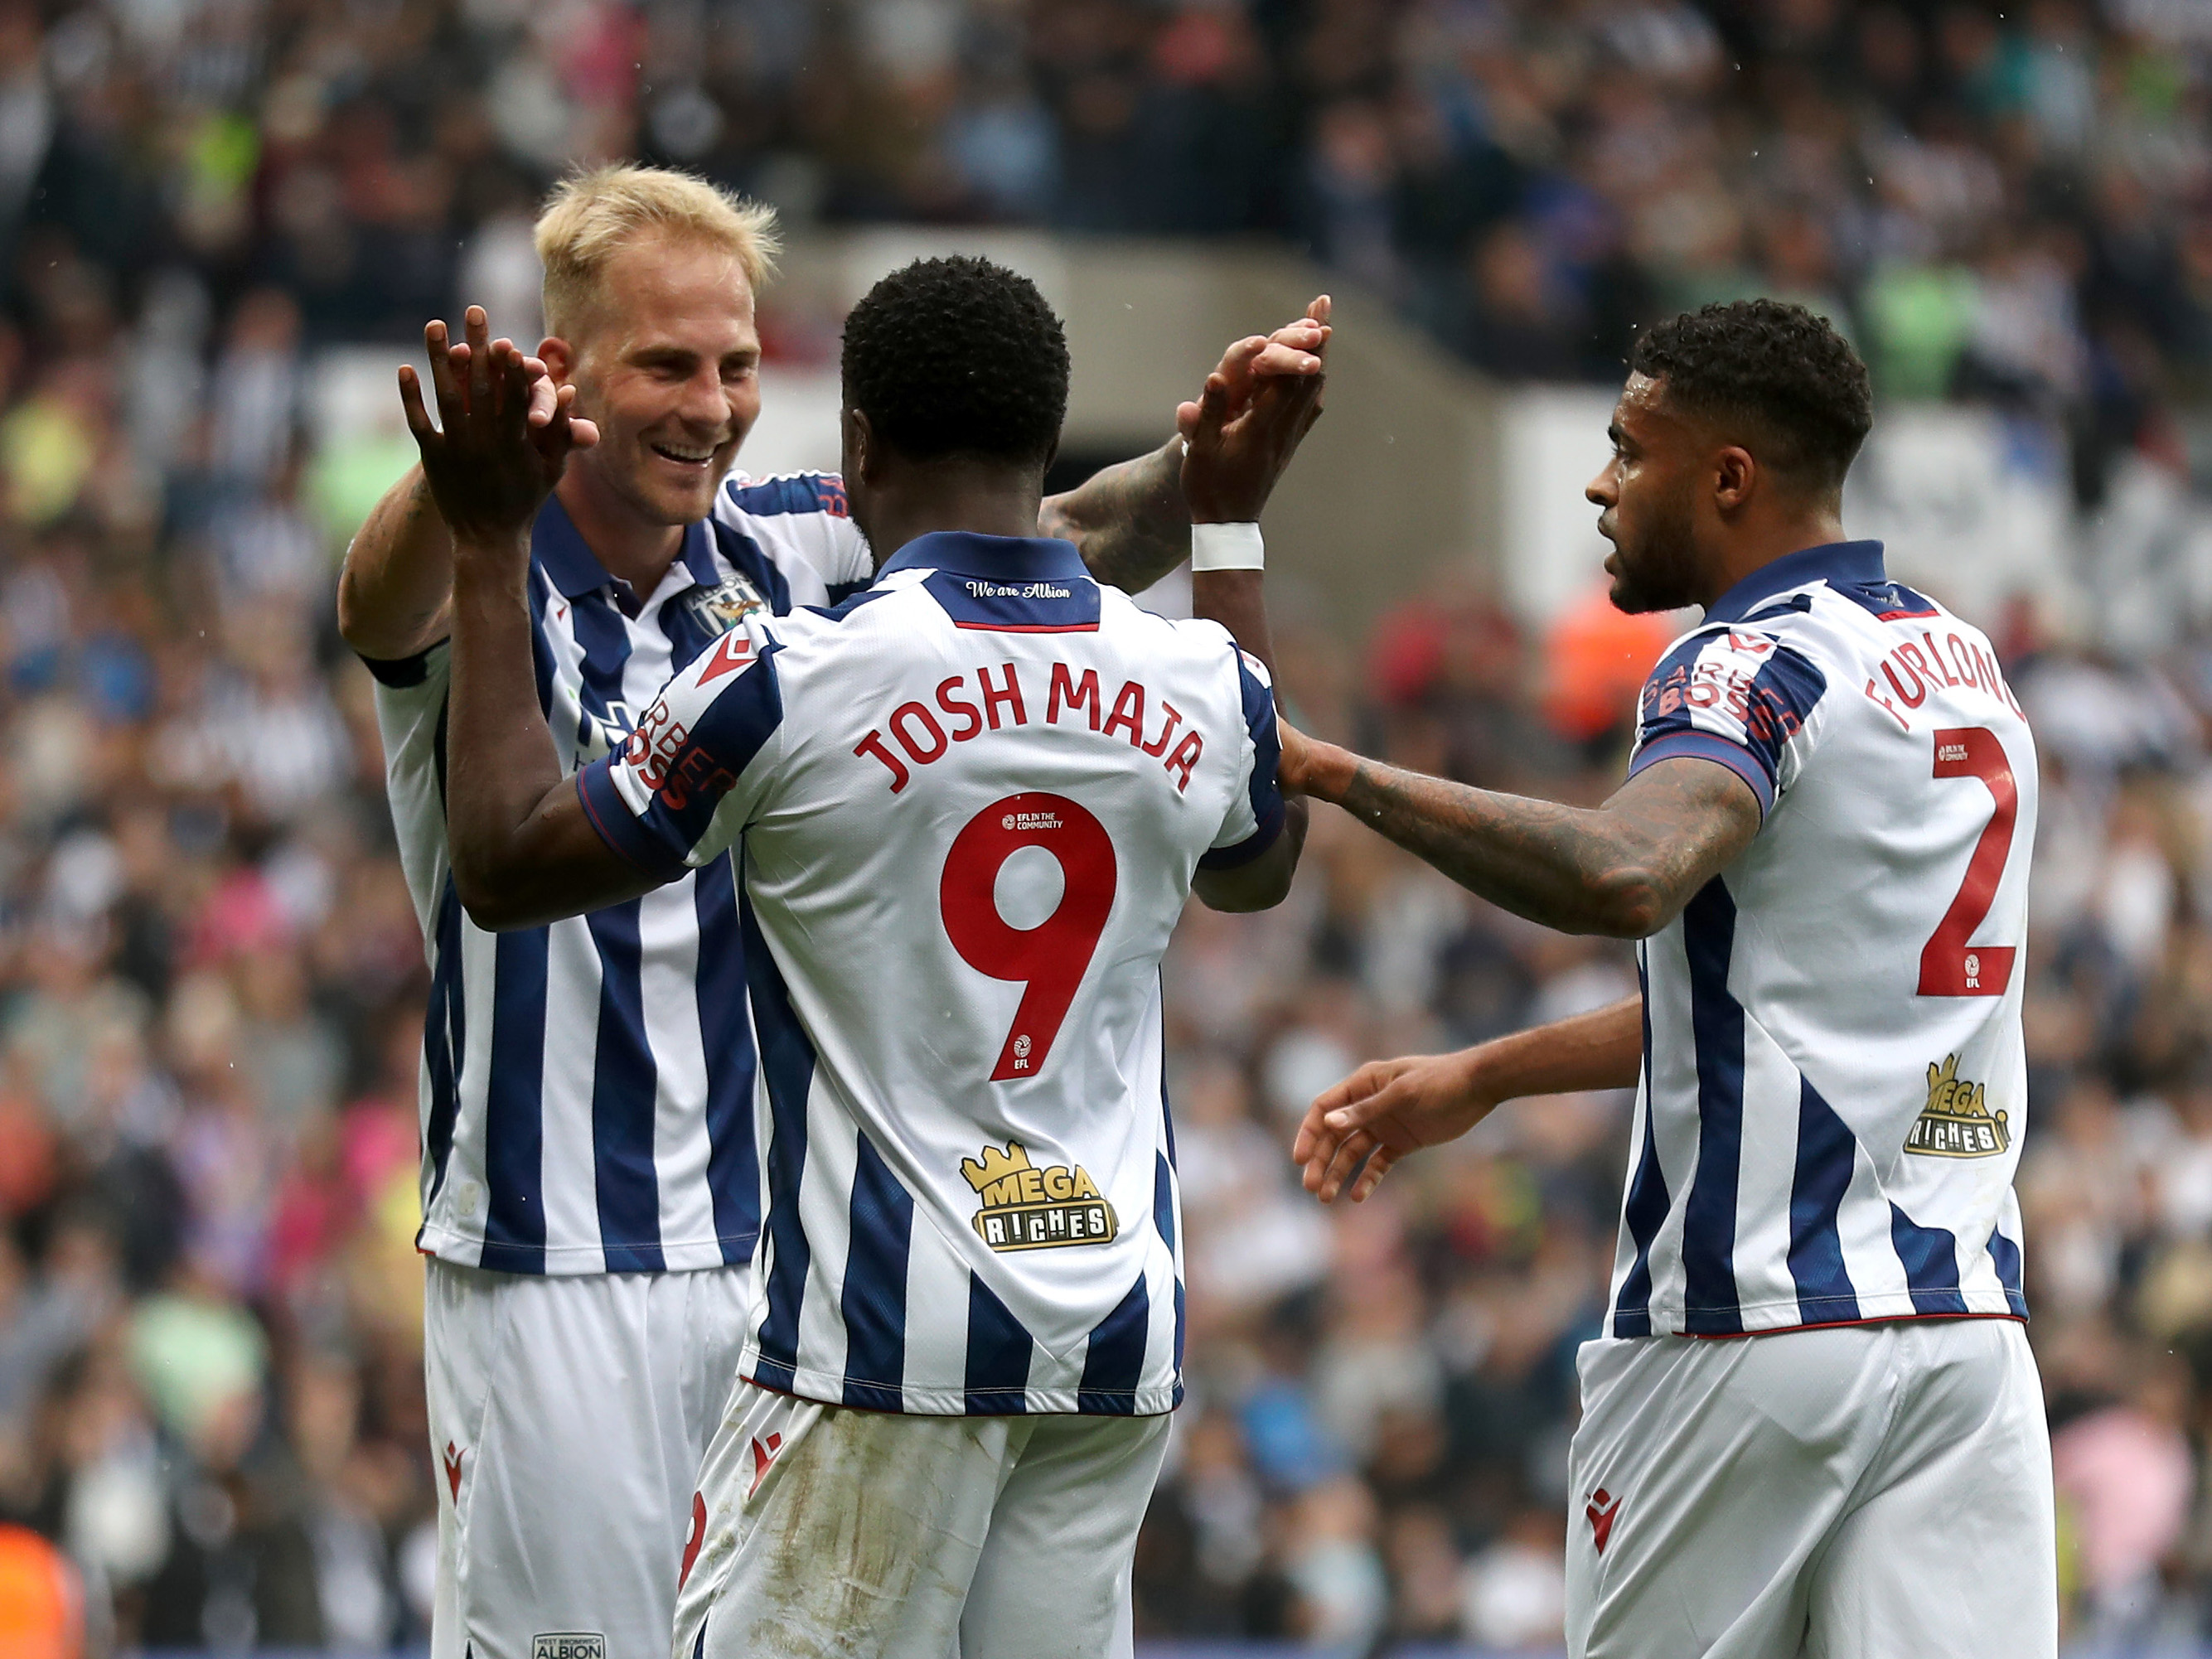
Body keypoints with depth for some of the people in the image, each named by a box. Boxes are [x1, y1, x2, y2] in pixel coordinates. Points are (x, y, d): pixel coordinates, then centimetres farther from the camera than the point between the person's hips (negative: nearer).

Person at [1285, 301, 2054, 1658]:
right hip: (1971, 1311, 7)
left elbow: (1622, 876, -31)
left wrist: (1340, 773, -23)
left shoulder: (1755, 667, -9)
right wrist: (1481, 1079, 32)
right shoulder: (1966, 665, 19)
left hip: (1755, 1312, -7)